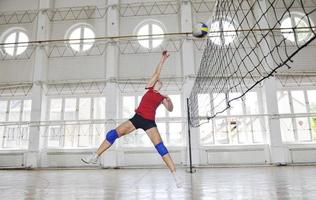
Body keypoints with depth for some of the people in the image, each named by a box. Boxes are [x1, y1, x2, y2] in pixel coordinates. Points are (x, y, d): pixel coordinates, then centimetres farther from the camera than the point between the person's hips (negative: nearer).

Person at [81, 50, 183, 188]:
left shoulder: (162, 97, 10)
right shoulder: (149, 88, 13)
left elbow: (170, 110, 4)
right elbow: (157, 73, 10)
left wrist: (169, 101, -14)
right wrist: (163, 59, 10)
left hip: (149, 121, -2)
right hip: (137, 118, 2)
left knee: (160, 146, -14)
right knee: (113, 133, -9)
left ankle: (175, 174, -9)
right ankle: (95, 157, 3)